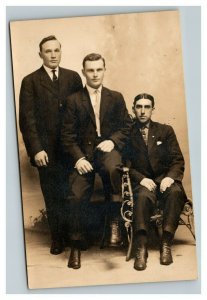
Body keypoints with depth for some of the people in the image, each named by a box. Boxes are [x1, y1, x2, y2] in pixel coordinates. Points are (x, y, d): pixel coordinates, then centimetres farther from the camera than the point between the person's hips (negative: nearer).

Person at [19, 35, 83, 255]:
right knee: (52, 198, 6)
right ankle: (57, 239, 19)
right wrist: (36, 149, -10)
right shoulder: (30, 81, 3)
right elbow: (27, 119, -2)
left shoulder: (73, 78, 9)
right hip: (46, 151, -1)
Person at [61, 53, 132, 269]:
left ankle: (114, 222, -21)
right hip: (84, 153, 1)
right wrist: (78, 158, -11)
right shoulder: (74, 100, 7)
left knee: (113, 168, -37)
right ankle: (76, 245, 6)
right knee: (77, 196, -15)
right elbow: (68, 134, 3)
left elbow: (126, 126, 10)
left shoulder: (116, 98, 12)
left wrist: (113, 140, -10)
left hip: (108, 147, 0)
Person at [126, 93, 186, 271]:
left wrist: (170, 177, -13)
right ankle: (141, 249, -42)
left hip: (164, 179, 2)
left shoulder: (166, 131, 14)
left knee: (175, 192, -34)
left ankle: (166, 244, -32)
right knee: (143, 195, -37)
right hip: (142, 181, -1)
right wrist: (142, 179, -15)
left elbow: (178, 160, 8)